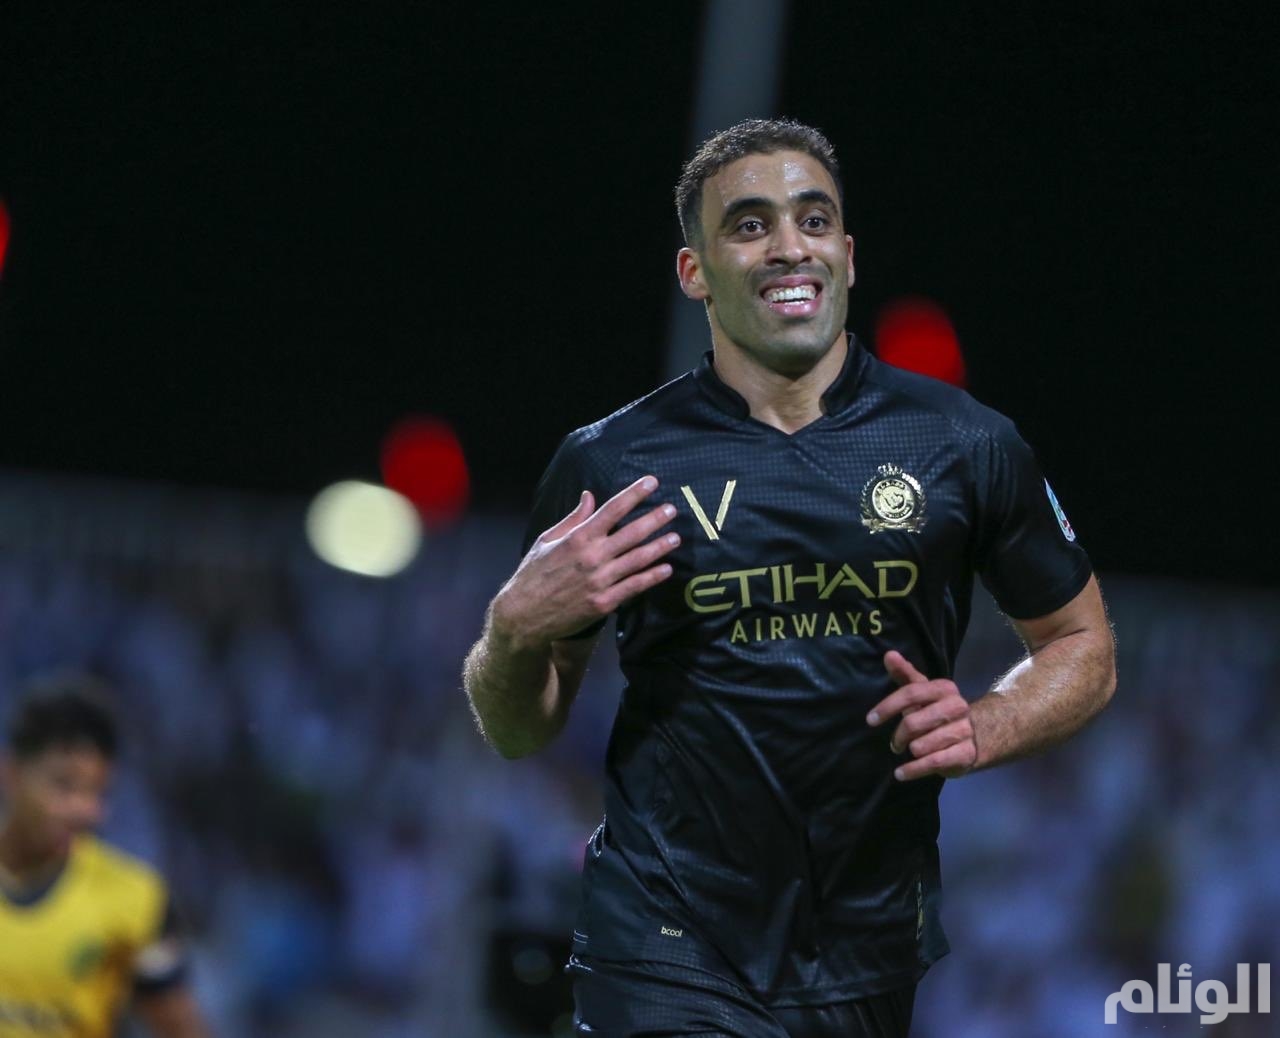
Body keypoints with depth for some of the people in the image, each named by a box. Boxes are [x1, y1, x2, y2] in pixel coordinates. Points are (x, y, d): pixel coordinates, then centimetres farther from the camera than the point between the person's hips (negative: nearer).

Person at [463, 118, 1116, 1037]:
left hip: (872, 957, 2)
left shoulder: (965, 444, 1)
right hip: (670, 959, -2)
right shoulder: (609, 467, -2)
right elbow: (518, 731, 7)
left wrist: (982, 729, -7)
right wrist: (517, 629, -15)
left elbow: (1084, 649, 13)